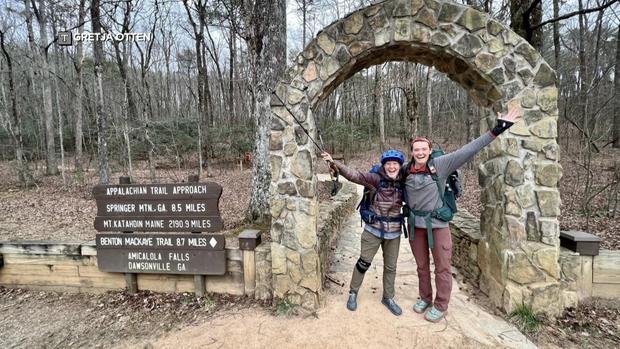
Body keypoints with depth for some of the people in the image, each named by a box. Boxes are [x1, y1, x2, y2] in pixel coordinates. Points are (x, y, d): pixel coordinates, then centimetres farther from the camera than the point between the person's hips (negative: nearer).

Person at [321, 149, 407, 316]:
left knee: (390, 267, 15)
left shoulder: (403, 182, -2)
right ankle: (353, 293, 28)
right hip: (373, 230, -3)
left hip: (394, 233, 3)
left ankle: (388, 297, 36)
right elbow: (354, 174, -23)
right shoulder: (376, 179, -13)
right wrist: (334, 163, -35)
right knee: (364, 262, 6)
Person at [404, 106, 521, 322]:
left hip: (437, 223, -3)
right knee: (421, 265, 18)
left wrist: (497, 130, -17)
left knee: (442, 267, 8)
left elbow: (468, 150, -14)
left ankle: (441, 306, 25)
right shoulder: (406, 170, -1)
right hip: (415, 224, 3)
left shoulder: (440, 165, -10)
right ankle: (425, 298, 37)